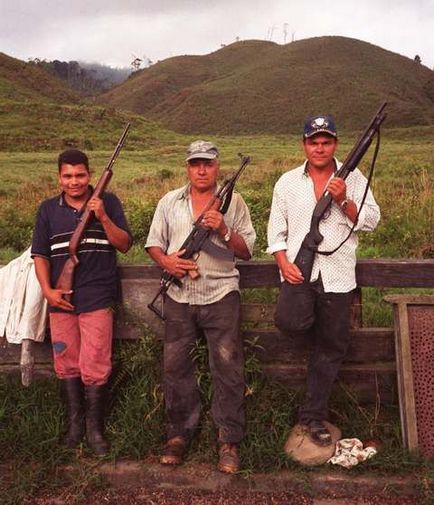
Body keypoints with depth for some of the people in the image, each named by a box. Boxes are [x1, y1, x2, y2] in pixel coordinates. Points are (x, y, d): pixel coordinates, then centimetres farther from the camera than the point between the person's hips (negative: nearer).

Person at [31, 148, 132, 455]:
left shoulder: (108, 202, 3)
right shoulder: (49, 209, 9)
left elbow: (125, 245, -2)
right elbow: (40, 255, 9)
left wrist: (103, 217, -16)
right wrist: (47, 290, -4)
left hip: (97, 300, -3)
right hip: (61, 300, 3)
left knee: (95, 367, -2)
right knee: (66, 365, 11)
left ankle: (95, 429, 14)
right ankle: (74, 424, 27)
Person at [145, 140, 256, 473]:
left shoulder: (233, 202, 4)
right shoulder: (169, 202, 11)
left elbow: (247, 250, 1)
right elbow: (153, 243, 11)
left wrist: (224, 230, -15)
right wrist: (166, 261, -10)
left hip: (221, 296, -2)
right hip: (179, 297, 2)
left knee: (228, 368, -1)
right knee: (176, 367, 7)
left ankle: (229, 439, 11)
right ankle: (180, 433, 23)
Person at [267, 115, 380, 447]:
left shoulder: (354, 179, 6)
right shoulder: (288, 182, 8)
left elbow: (371, 221, 0)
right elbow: (276, 228, 8)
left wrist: (344, 201, -16)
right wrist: (284, 264, -7)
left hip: (337, 274, 1)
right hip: (299, 270, 0)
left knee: (331, 347, 7)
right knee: (290, 324, -27)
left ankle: (313, 415, 23)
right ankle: (307, 315, 12)